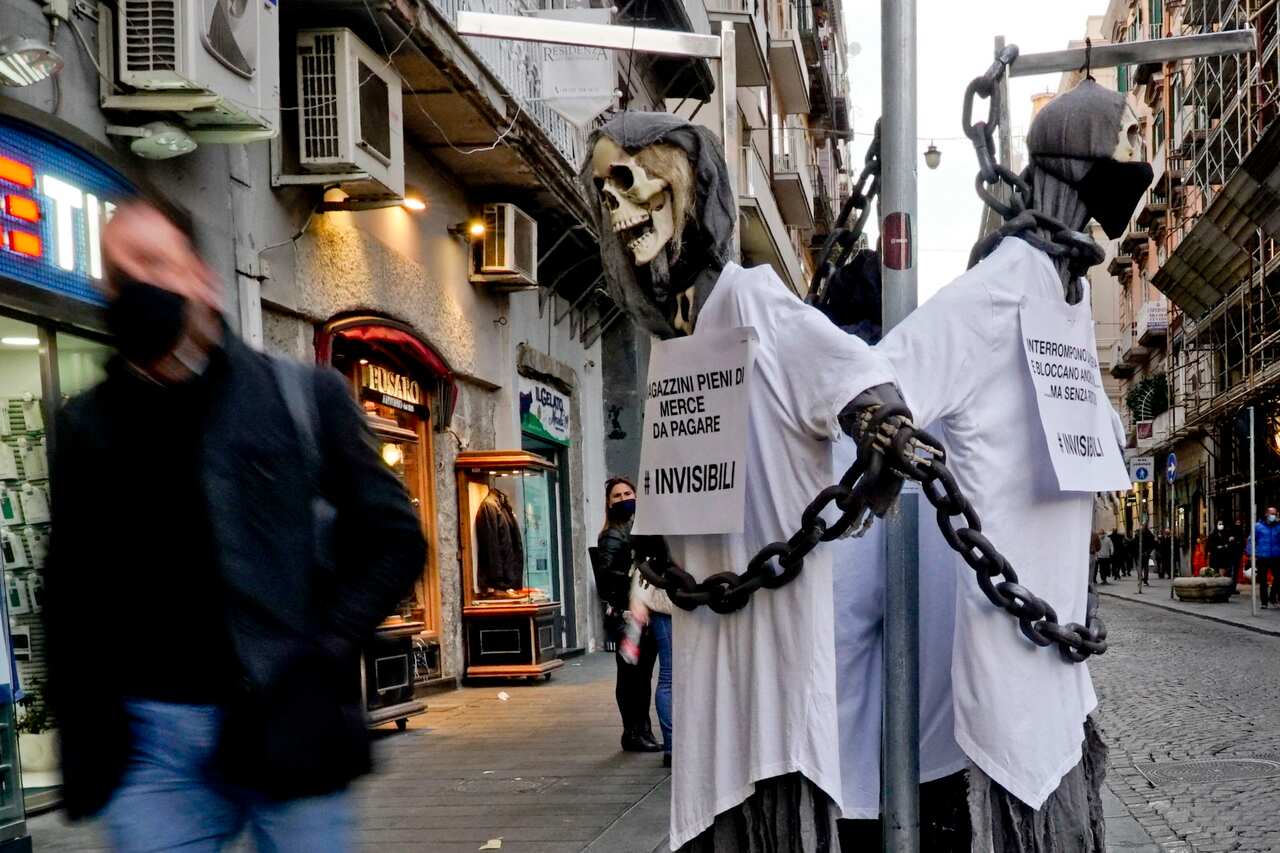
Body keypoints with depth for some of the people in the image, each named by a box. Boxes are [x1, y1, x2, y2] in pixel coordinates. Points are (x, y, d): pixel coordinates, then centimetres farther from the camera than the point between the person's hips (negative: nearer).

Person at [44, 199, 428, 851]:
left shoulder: (304, 396, 2)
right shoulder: (86, 423, 11)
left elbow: (395, 540, 2)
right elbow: (69, 588, 17)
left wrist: (318, 656, -9)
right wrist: (77, 722, 7)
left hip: (287, 726, -2)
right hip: (146, 741, 2)